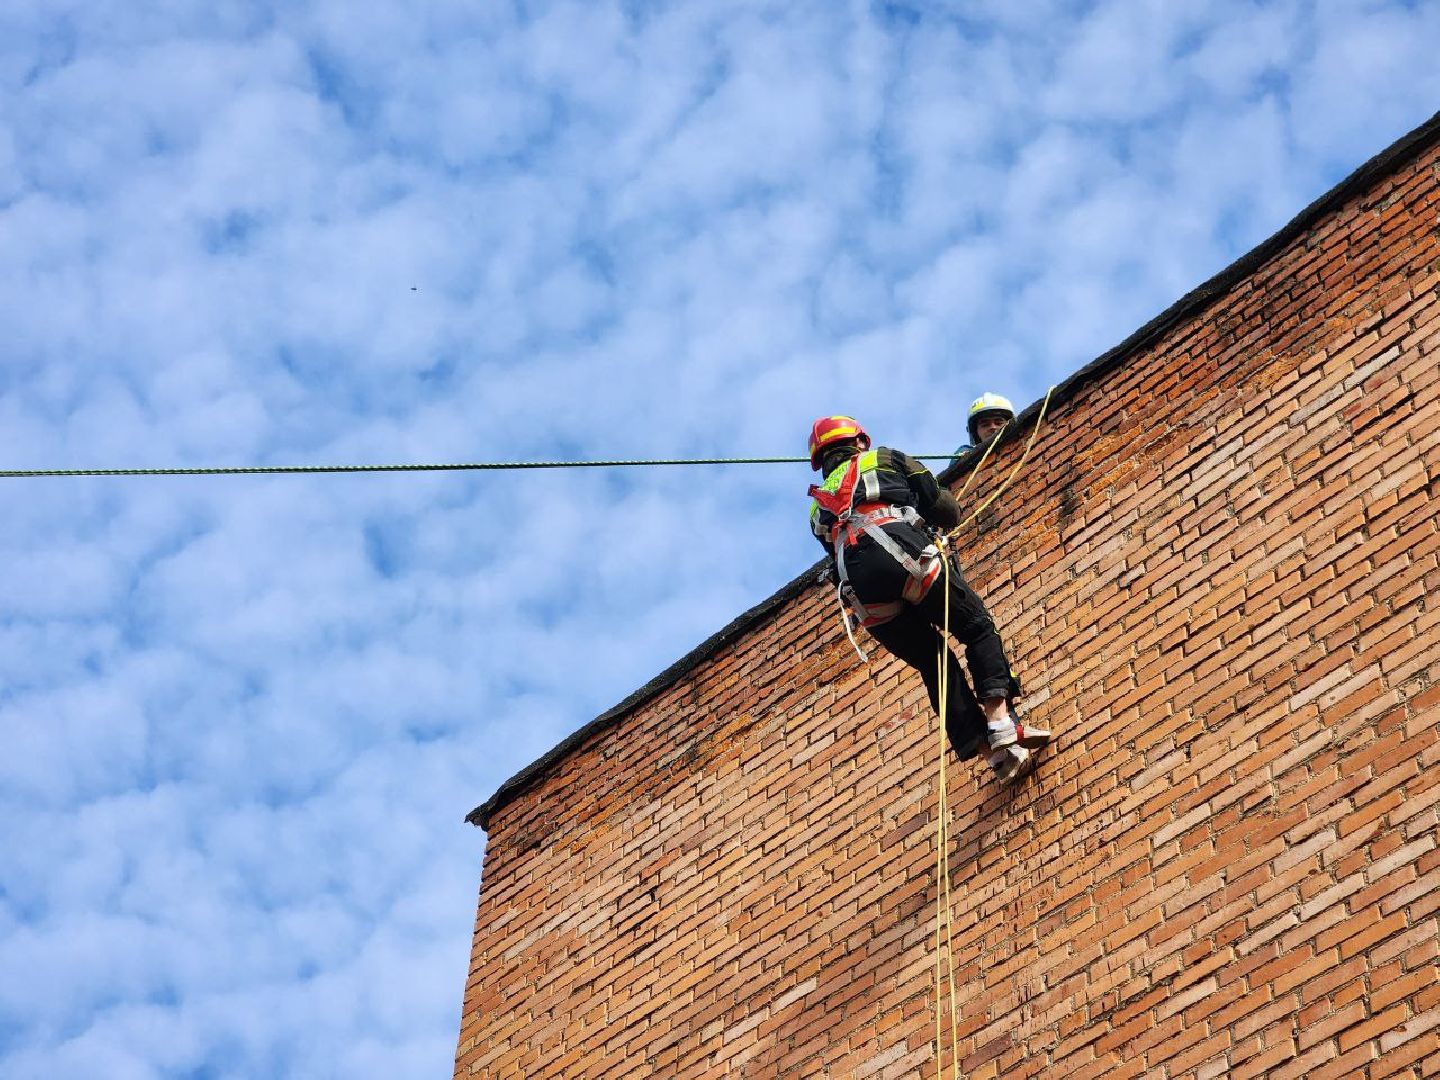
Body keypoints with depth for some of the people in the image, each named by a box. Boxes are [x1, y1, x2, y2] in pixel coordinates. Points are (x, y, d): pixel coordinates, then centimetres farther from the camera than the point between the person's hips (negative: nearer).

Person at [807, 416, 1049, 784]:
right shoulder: (884, 460, 27)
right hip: (904, 555, -4)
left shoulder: (818, 510, 37)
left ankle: (1000, 753, -4)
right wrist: (950, 518, 50)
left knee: (935, 665, 9)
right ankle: (1000, 722, -18)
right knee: (978, 629, 6)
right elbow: (946, 508, 26)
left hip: (858, 583, 4)